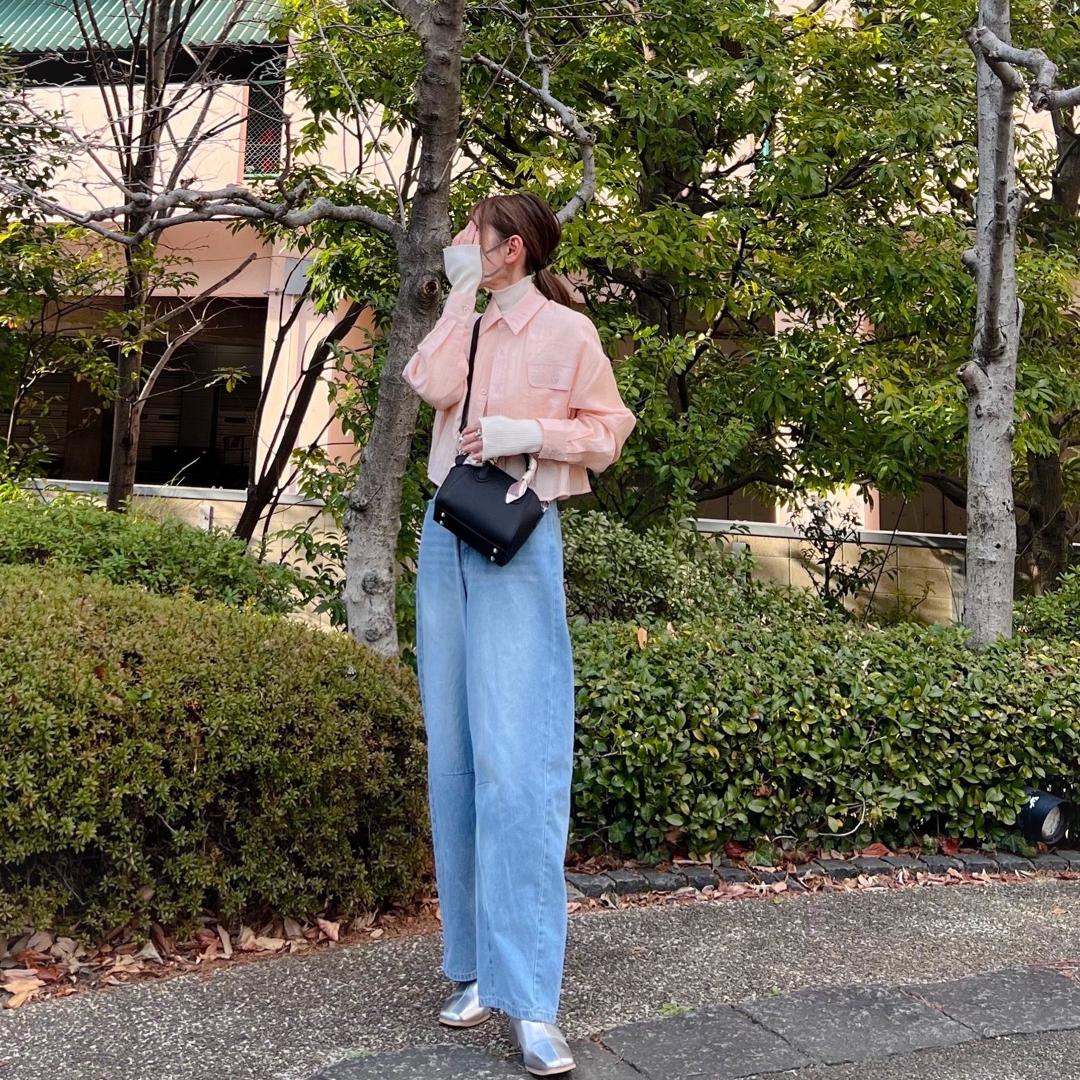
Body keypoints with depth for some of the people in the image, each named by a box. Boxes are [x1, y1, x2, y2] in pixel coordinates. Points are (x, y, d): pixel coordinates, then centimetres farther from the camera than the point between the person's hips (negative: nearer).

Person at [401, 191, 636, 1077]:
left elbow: (606, 433, 0)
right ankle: (478, 967, 16)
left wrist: (524, 433, -13)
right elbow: (433, 387, -3)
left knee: (514, 760, -13)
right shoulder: (466, 327, 15)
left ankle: (530, 1000, -10)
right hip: (447, 535, 7)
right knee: (454, 754, 6)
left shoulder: (567, 331, -1)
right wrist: (462, 294, 1)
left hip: (518, 542, -6)